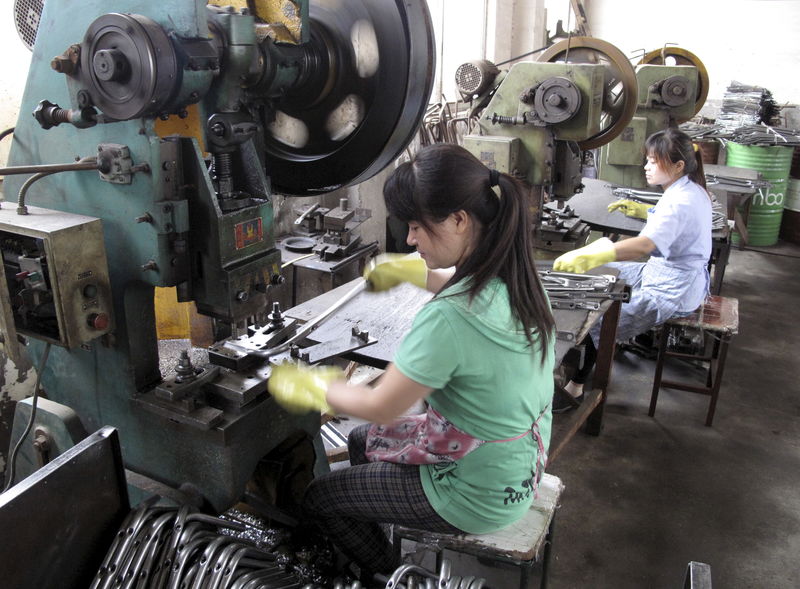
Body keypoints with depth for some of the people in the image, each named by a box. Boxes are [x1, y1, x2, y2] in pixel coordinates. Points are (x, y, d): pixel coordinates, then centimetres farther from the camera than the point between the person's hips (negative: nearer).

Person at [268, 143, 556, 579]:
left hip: (479, 495, -8)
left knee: (319, 498, 10)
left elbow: (381, 407, -22)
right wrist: (410, 270, 17)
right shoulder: (519, 277, -10)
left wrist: (310, 385, -6)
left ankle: (390, 577, 32)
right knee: (362, 441, 25)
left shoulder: (447, 318, -36)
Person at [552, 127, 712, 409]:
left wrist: (587, 257, -56)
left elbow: (646, 245, -47)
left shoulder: (679, 202, -28)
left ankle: (576, 386, 2)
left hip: (670, 293, -11)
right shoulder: (692, 189, 4)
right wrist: (642, 210, 13)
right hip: (675, 277, 11)